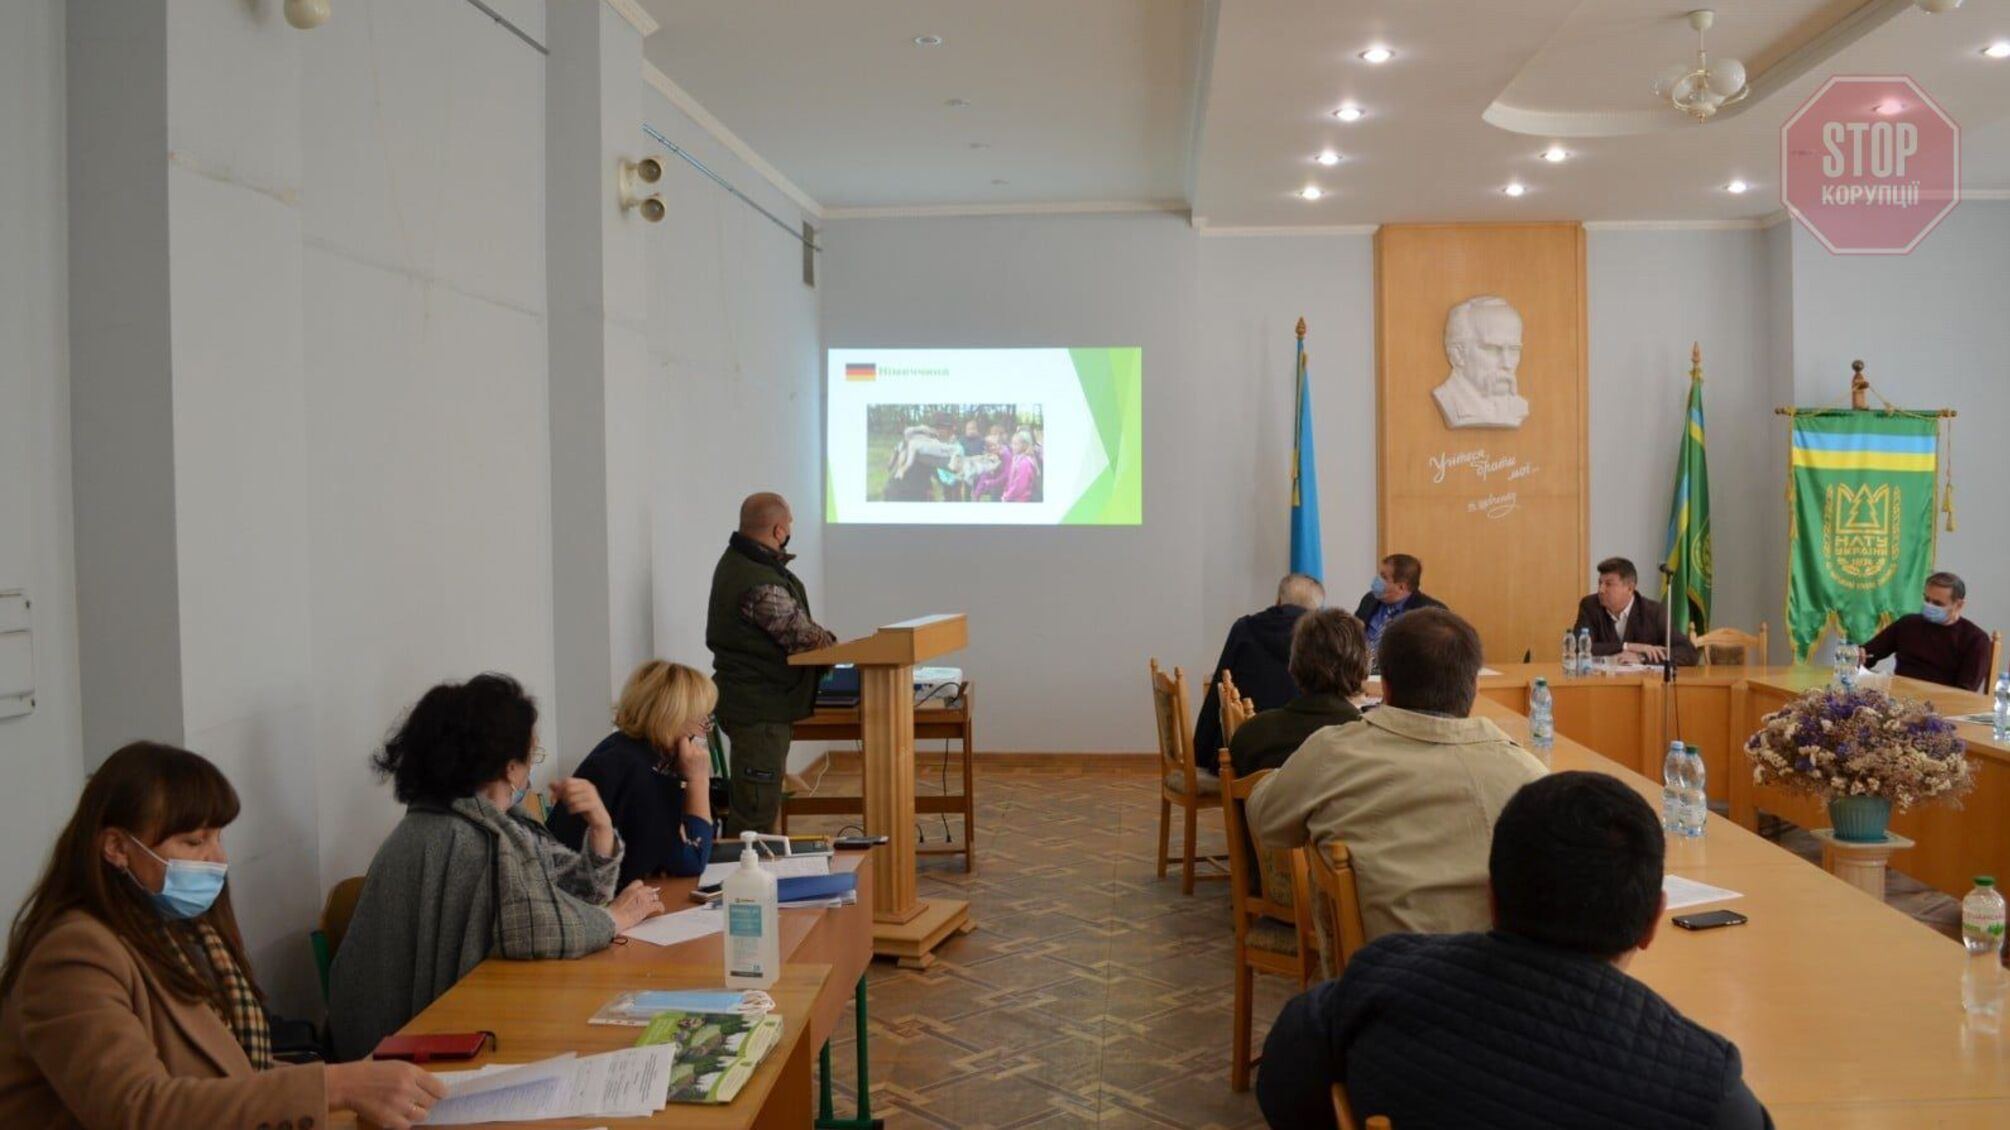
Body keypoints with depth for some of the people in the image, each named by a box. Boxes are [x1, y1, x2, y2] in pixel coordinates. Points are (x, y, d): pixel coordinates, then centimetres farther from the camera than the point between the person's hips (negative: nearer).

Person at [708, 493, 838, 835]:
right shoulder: (760, 585, -26)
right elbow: (804, 637, -19)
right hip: (760, 710, -11)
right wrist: (834, 644, 1)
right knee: (757, 811, -4)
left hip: (747, 701, 11)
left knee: (750, 805, 22)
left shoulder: (737, 560, 8)